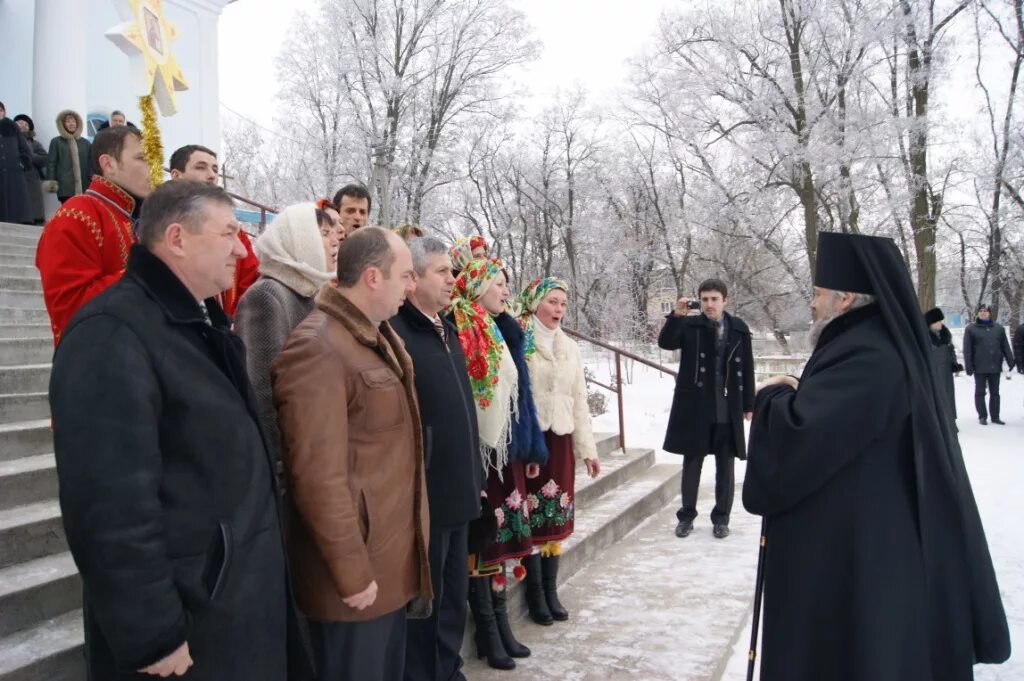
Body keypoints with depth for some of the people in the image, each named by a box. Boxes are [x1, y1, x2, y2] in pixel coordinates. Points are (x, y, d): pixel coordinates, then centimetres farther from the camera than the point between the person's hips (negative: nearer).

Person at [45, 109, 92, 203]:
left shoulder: (85, 142, 17)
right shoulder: (56, 142, 9)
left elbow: (91, 163, 14)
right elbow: (51, 163, 3)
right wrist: (51, 181, -7)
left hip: (84, 188, 3)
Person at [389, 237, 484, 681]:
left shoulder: (446, 331, 13)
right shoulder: (395, 332, -17)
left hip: (457, 488, 9)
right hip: (422, 491, -9)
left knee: (454, 593, 20)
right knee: (423, 597, 6)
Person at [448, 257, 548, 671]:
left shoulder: (503, 332, 14)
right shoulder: (459, 330, -11)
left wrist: (532, 449, 16)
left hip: (508, 449, 8)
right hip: (477, 450, -7)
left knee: (502, 534, 13)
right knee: (484, 537, 1)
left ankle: (501, 623, 24)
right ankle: (488, 633, 14)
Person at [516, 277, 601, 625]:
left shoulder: (570, 347, 13)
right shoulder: (518, 342, -7)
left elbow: (579, 400, 15)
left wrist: (587, 447, 13)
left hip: (560, 440, 6)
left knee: (556, 517, 10)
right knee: (533, 516, 1)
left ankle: (551, 590, 22)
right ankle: (536, 594, 15)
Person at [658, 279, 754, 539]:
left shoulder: (739, 328, 3)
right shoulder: (690, 324, -1)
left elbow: (747, 369, 7)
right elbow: (665, 343, -17)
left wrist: (749, 405, 6)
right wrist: (676, 315, -29)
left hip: (728, 410, 1)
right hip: (695, 408, -1)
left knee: (725, 466, 9)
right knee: (692, 463, 9)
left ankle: (721, 518, 21)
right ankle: (686, 516, 21)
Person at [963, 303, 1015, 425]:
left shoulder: (998, 328, 7)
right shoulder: (971, 329, -2)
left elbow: (1005, 346, 8)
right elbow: (967, 349, -5)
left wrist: (1011, 361, 1)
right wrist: (969, 366, -10)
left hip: (995, 366, 3)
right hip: (979, 367, -3)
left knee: (995, 392, 9)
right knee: (980, 392, 4)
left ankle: (995, 416, 17)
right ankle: (982, 416, 12)